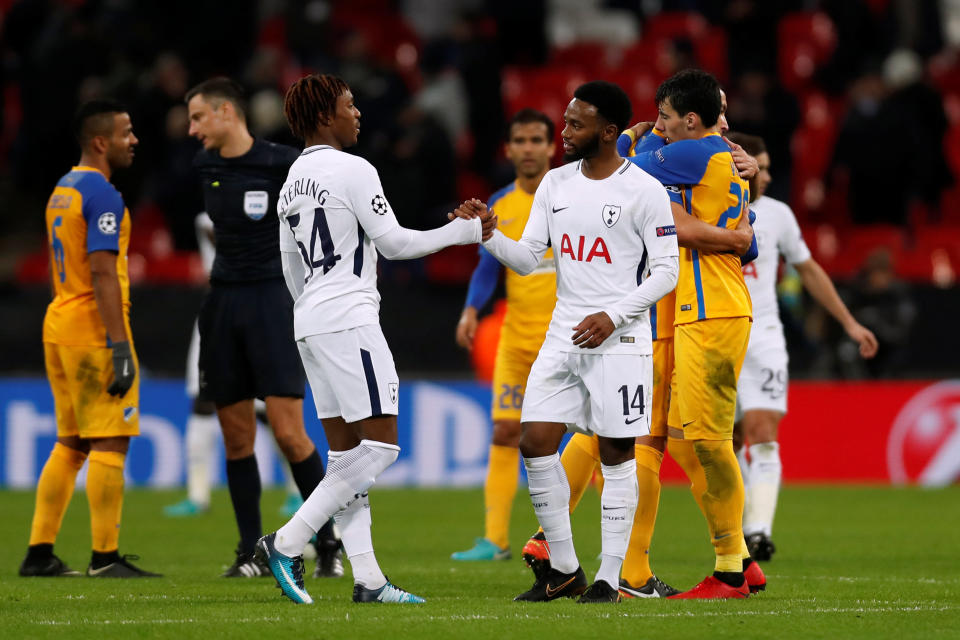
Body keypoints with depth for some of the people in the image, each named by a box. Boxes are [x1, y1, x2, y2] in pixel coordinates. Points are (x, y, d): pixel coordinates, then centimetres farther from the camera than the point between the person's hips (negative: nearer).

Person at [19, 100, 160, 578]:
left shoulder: (61, 191, 16)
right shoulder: (102, 195, -13)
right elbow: (102, 273, -20)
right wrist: (120, 347, -21)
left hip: (59, 324, 9)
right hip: (95, 330, -9)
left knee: (70, 444, 13)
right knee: (109, 443, -6)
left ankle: (39, 554, 12)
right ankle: (105, 557, -7)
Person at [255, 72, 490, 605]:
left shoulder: (293, 181, 16)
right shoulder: (353, 171, -10)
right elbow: (394, 243, -9)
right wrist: (463, 231, 2)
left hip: (309, 323, 9)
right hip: (348, 319, -9)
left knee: (345, 452, 6)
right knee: (380, 445, -7)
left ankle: (368, 579, 3)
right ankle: (286, 544, -12)